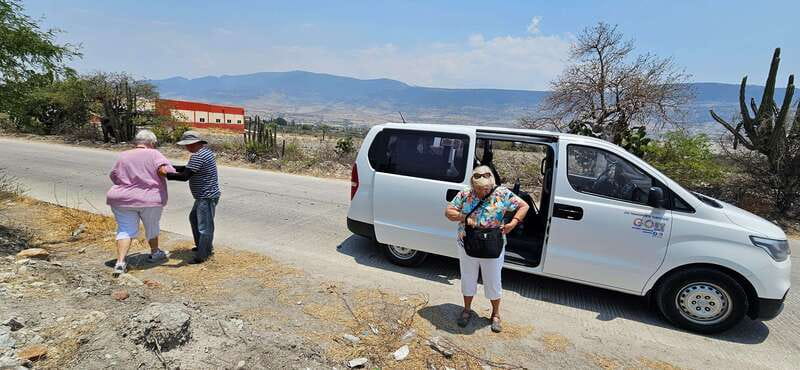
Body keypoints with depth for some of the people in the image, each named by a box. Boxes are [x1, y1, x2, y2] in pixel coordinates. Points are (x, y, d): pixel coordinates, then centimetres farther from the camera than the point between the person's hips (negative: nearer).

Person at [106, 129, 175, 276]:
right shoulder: (153, 154, -6)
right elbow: (164, 170, -21)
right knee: (152, 226, 18)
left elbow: (114, 177, 11)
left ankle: (120, 262, -6)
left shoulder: (122, 156, 7)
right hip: (150, 199, -2)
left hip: (123, 199, 3)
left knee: (125, 230, 7)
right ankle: (154, 252, 36)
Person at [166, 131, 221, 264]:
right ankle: (202, 246, 37)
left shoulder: (198, 156, -21)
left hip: (207, 197, -11)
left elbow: (184, 176, -27)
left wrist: (165, 174, -20)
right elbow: (188, 168, 19)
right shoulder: (205, 150, 11)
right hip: (204, 195, 11)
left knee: (204, 226, -3)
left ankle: (202, 256, 6)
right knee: (194, 218, 25)